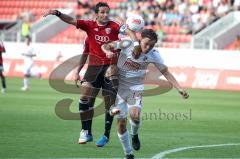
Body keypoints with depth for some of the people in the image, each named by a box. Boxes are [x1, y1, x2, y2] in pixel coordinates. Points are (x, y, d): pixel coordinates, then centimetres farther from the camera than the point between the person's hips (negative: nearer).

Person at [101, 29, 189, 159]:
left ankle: (134, 135, 13)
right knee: (121, 121, -4)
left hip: (136, 88, 1)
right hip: (119, 86, -1)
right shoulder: (128, 44, -16)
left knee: (135, 116, -23)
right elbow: (105, 46, -8)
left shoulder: (154, 55, -11)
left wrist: (179, 88, -12)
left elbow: (165, 72, -4)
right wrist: (108, 52, -31)